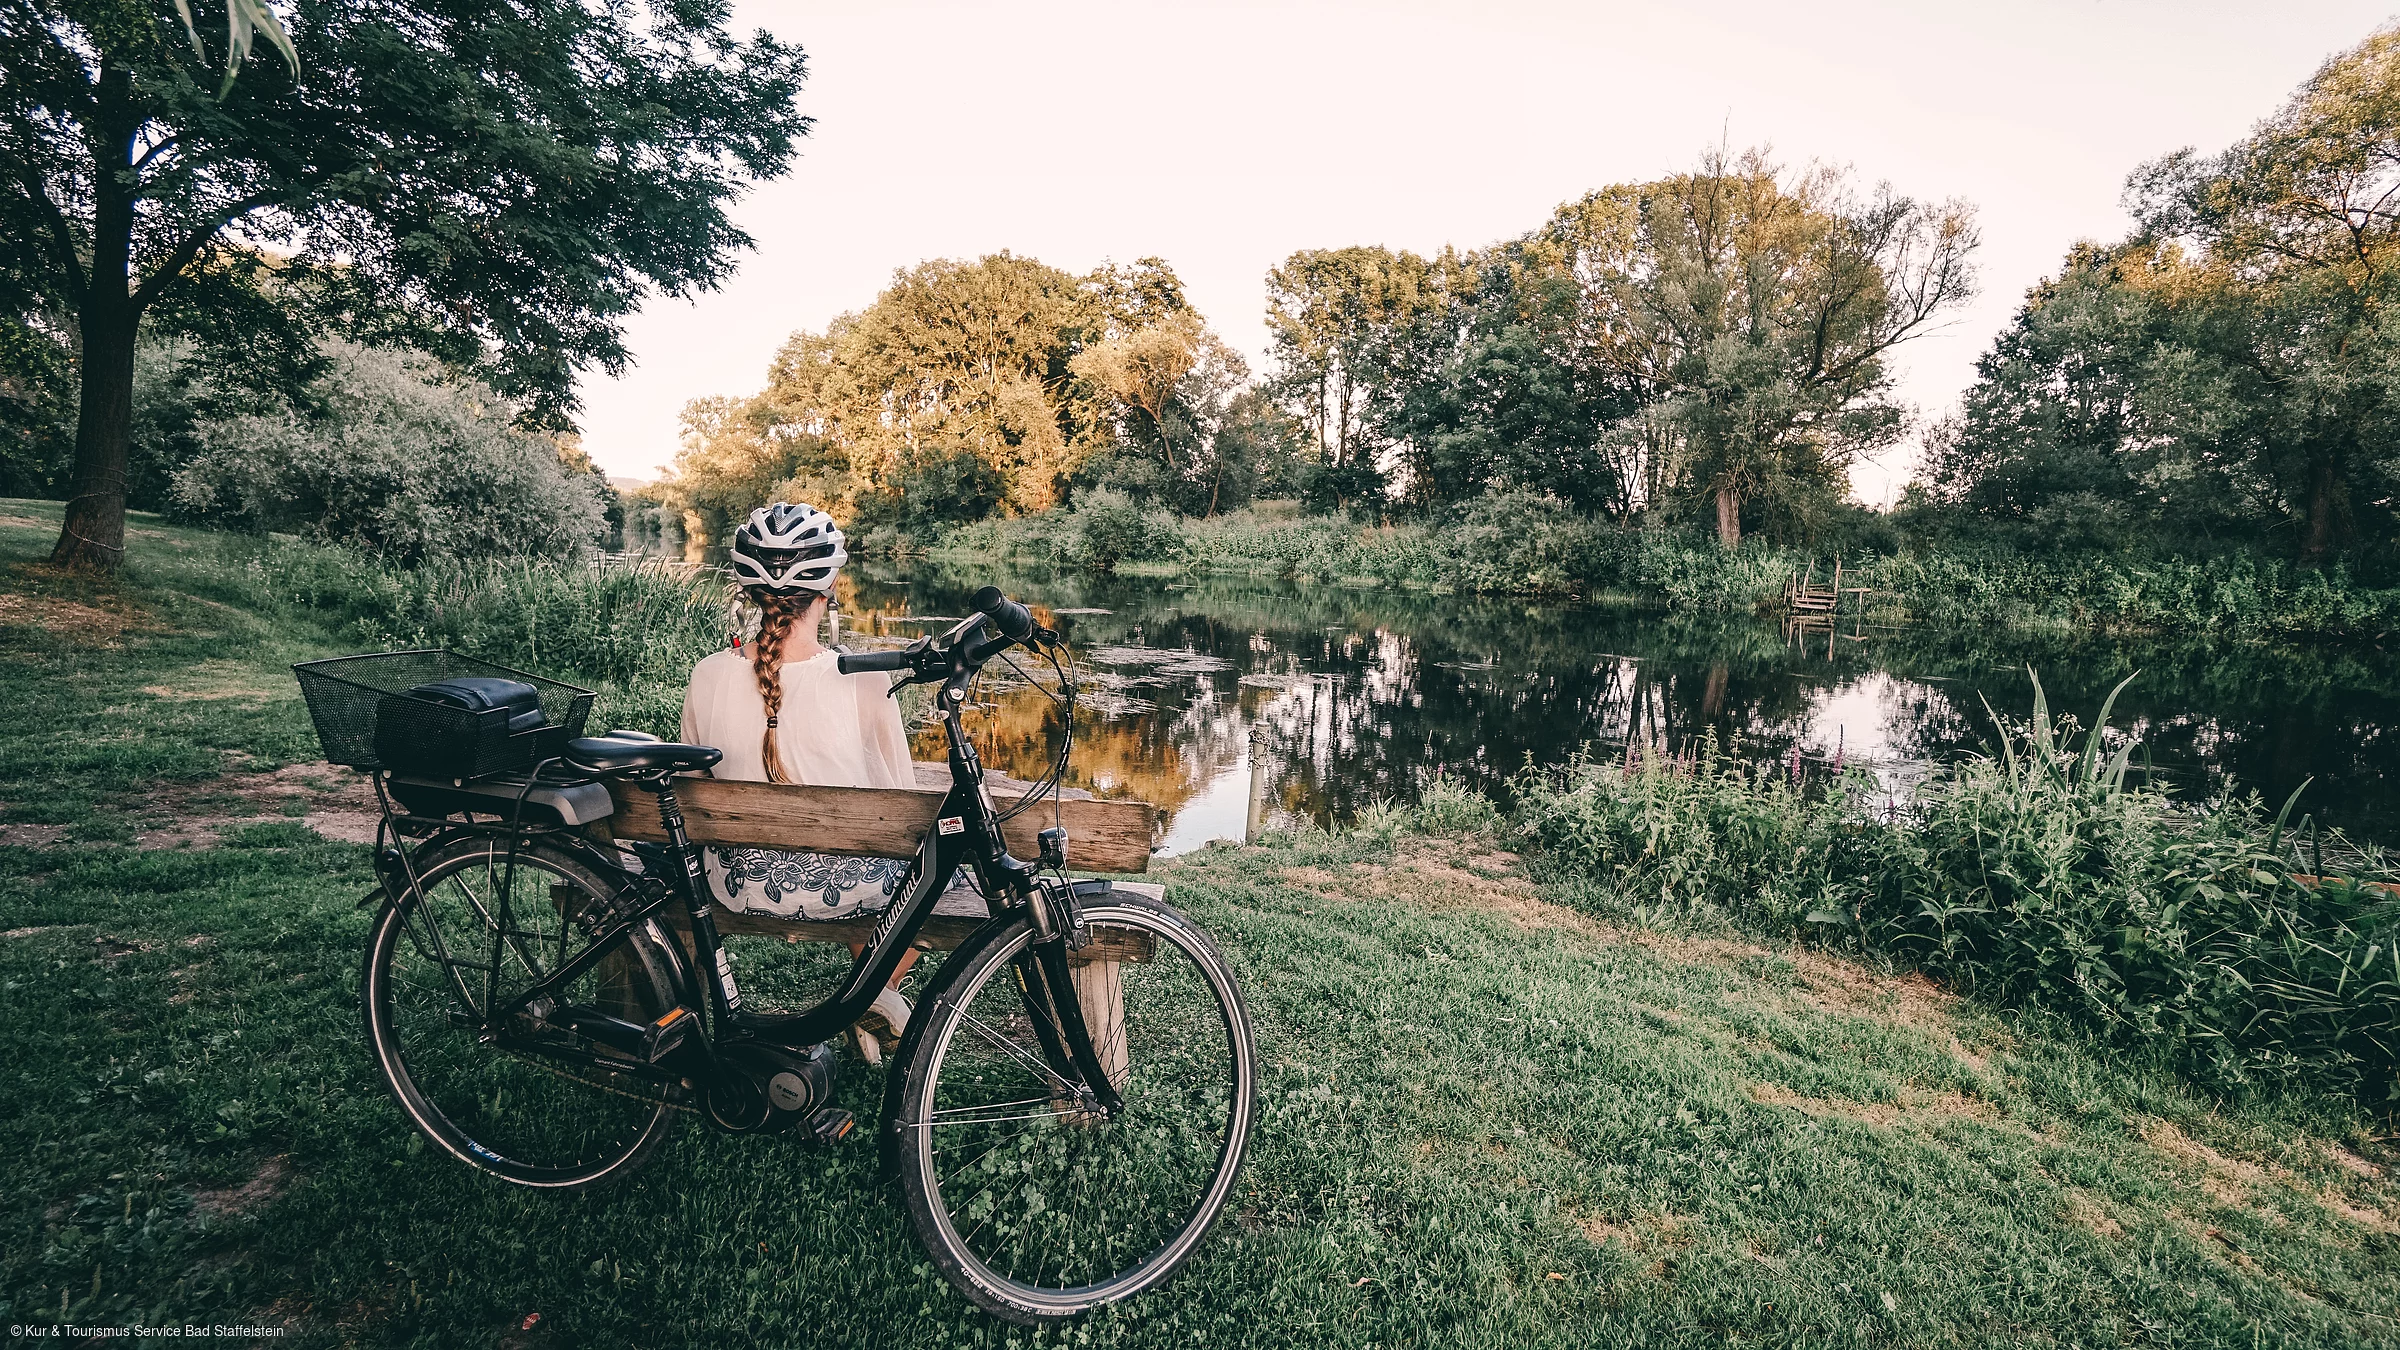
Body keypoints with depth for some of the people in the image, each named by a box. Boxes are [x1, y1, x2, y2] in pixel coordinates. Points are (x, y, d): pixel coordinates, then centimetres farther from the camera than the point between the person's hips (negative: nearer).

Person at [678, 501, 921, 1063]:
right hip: (849, 888, -2)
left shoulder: (707, 677, -11)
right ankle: (874, 997, 25)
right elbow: (902, 800, -8)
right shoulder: (865, 680, -19)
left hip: (739, 888, 3)